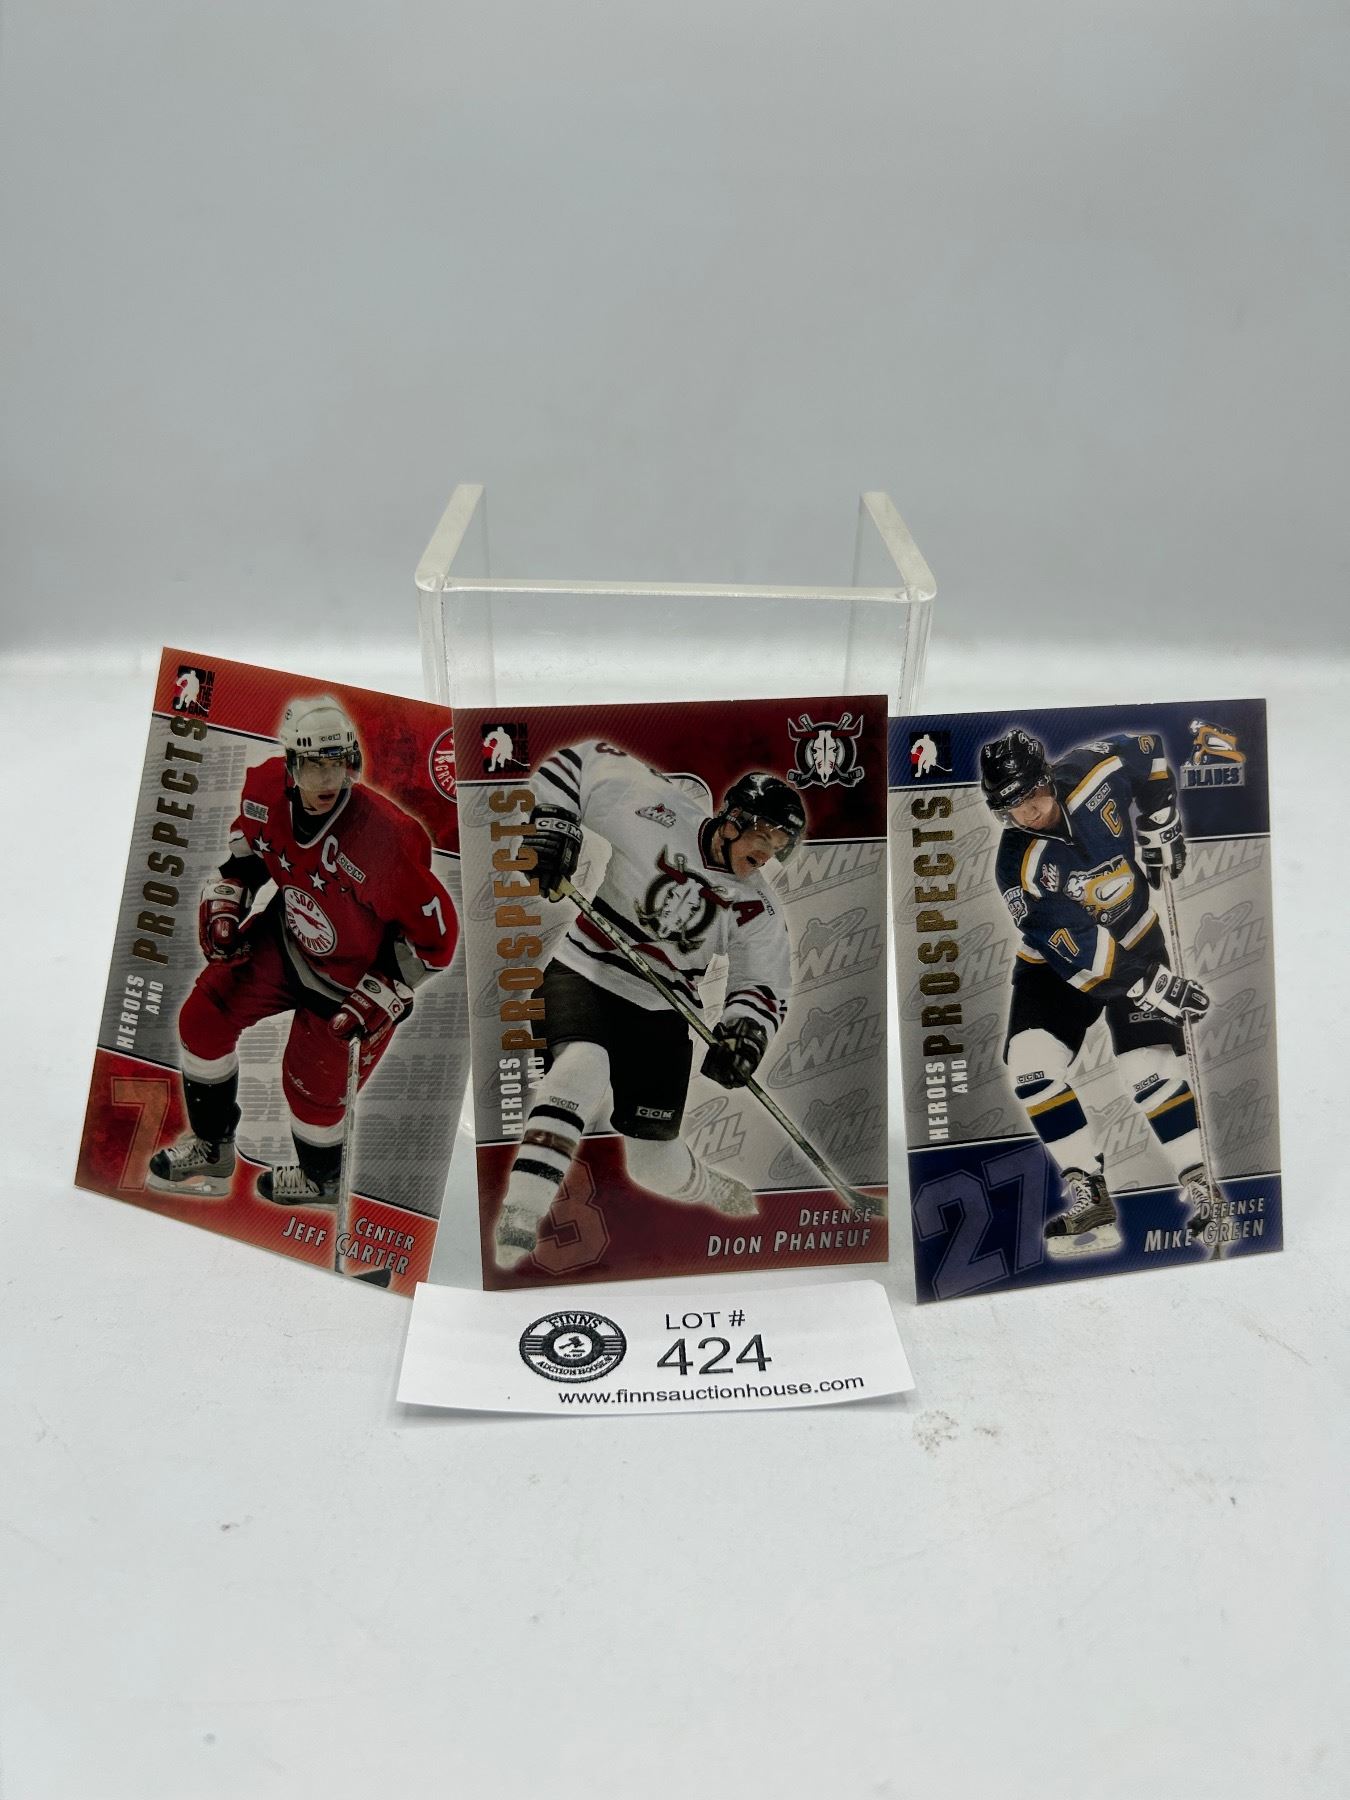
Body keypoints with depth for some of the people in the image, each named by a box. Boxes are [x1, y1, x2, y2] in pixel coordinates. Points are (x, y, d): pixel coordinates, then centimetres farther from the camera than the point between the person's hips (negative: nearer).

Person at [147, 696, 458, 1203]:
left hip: (356, 976, -6)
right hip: (289, 936, 6)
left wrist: (379, 998, -26)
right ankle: (210, 1145, 29)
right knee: (204, 1016, 5)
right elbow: (248, 839, 6)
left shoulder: (386, 838, -37)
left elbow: (436, 933, -26)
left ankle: (320, 1177, 37)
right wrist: (224, 902, -4)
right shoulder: (267, 787, -20)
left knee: (312, 1083, 2)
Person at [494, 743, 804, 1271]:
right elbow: (579, 761, -5)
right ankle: (518, 1221, -35)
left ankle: (720, 1195, 39)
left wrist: (745, 1031, -20)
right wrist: (552, 822, -19)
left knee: (654, 1163, 3)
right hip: (584, 974, -2)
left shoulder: (757, 911, -3)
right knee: (582, 1068, -35)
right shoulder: (659, 808, -12)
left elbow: (763, 987, 0)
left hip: (661, 1014, 3)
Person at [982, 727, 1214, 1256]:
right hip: (1058, 963, 0)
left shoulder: (1097, 772, -21)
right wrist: (1154, 985, -32)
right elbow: (1079, 954, -29)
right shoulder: (1018, 868, -26)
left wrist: (1161, 831, 2)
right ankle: (1088, 1194, -8)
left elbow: (1147, 751, 3)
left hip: (1136, 940, 0)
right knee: (1031, 1062, -17)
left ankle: (1200, 1186, 5)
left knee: (1150, 1067, -11)